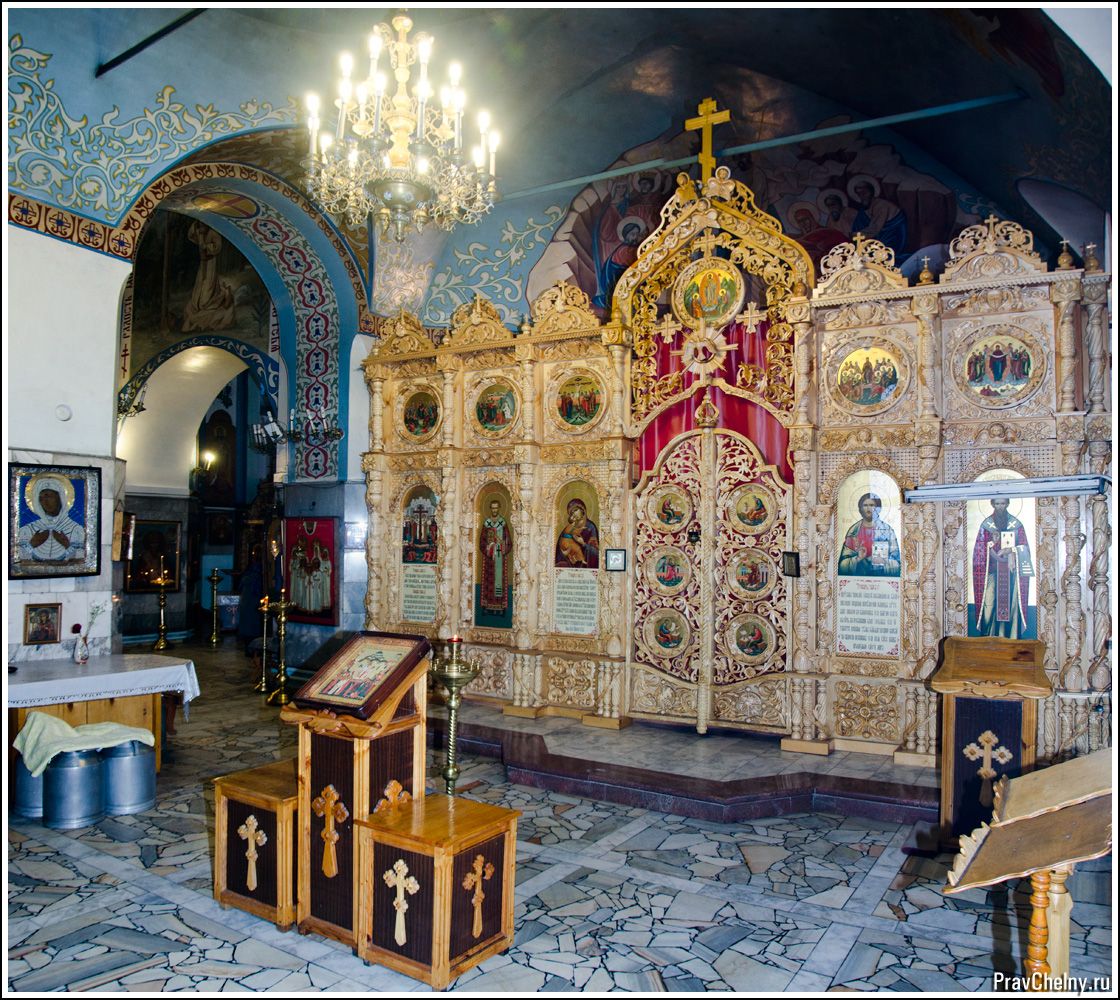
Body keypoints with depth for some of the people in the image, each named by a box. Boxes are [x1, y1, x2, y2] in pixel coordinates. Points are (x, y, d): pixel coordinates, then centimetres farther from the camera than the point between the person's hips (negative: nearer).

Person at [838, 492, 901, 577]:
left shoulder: (887, 530, 2)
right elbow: (844, 563, 4)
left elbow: (897, 563, 3)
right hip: (858, 576, 1)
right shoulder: (854, 531, 5)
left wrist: (884, 562, -14)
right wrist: (857, 559, -12)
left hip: (882, 576, -1)